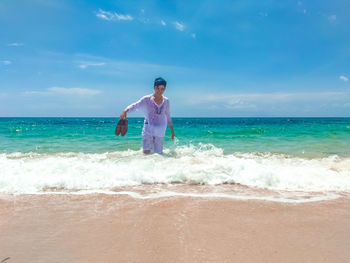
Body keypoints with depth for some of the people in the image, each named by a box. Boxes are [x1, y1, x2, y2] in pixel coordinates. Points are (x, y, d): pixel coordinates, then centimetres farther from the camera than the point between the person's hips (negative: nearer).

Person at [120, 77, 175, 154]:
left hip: (160, 132, 3)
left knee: (159, 154, 5)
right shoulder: (147, 99, -3)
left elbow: (168, 117, 16)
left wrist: (172, 131, 18)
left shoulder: (166, 101, 6)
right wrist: (125, 111, -35)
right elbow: (135, 106, -15)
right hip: (148, 130, -3)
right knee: (146, 152, -11)